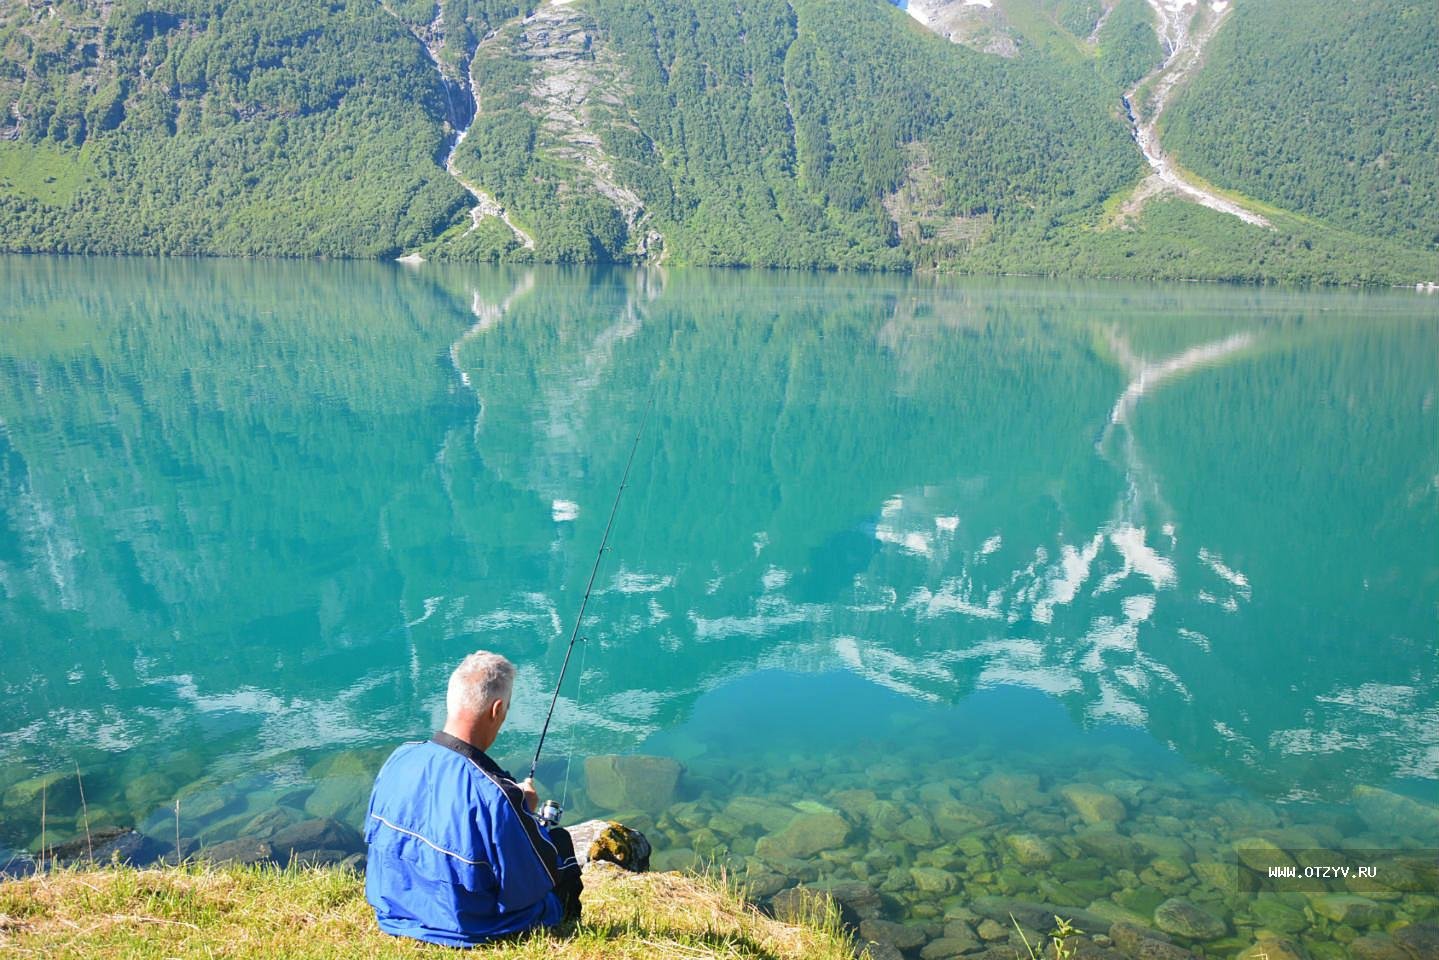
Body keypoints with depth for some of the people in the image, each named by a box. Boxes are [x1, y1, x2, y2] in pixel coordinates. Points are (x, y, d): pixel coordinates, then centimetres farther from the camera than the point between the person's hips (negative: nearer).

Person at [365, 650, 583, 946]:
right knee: (560, 842, 15)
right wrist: (526, 812, -6)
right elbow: (531, 888, -21)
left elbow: (374, 836, 7)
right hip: (467, 932, -6)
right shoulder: (494, 794, -33)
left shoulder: (398, 760, -12)